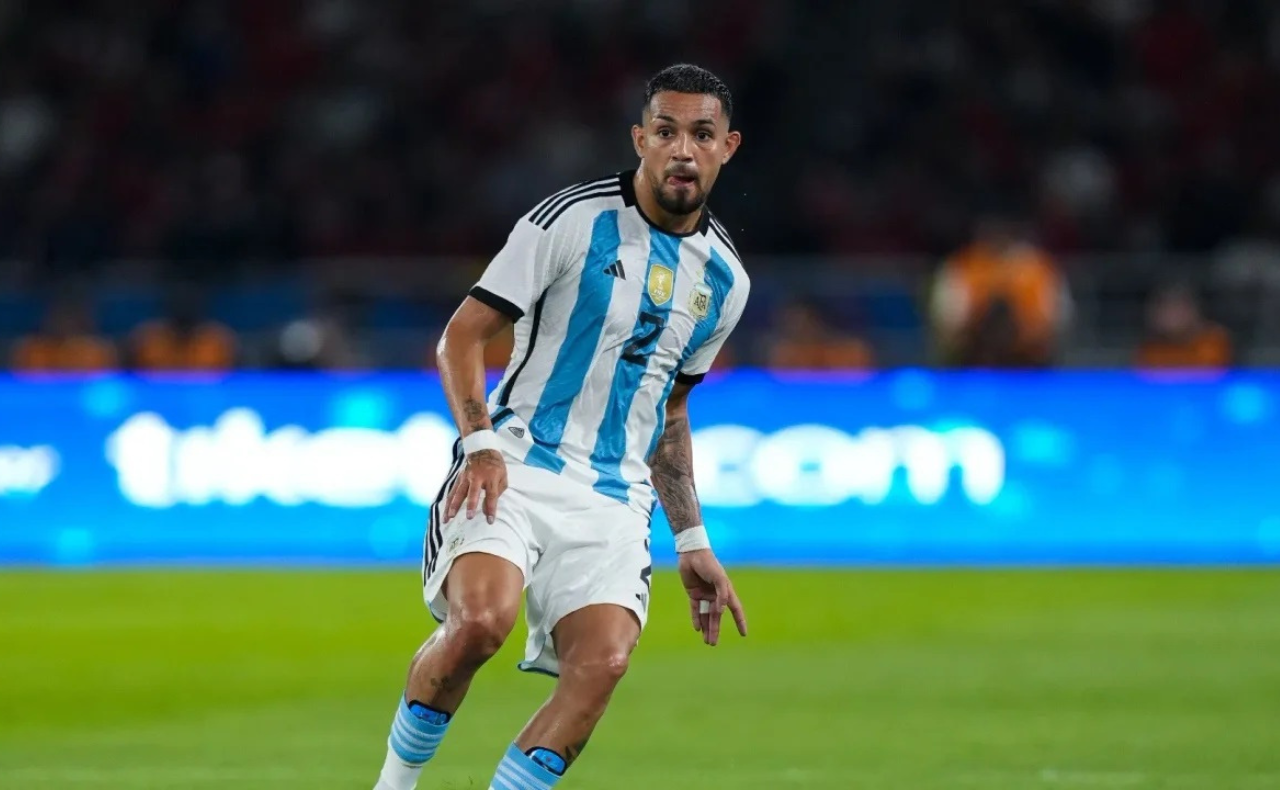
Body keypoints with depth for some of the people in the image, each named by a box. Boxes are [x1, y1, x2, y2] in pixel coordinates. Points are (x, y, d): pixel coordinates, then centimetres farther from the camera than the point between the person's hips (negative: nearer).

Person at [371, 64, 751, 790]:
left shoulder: (724, 279, 14)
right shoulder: (574, 220, -3)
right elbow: (462, 335, -3)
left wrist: (692, 542, 21)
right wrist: (482, 443, -18)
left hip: (617, 498, 5)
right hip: (517, 464, -4)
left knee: (604, 659, -21)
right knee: (481, 619, -30)